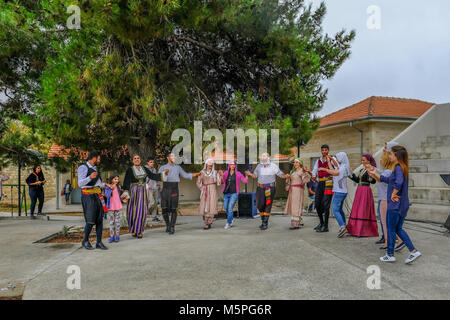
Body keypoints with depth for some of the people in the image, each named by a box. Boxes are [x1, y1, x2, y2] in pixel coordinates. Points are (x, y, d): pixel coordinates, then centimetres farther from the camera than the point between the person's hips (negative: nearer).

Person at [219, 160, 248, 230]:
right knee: (226, 209, 11)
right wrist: (221, 175, -19)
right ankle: (232, 219, 37)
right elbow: (222, 182, -4)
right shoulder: (225, 173, 4)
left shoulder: (238, 174, -2)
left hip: (234, 193, -4)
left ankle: (228, 223, 2)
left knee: (230, 208, -12)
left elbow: (246, 181, -3)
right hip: (226, 193, 4)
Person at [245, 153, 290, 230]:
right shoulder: (259, 166, 9)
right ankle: (263, 220, 23)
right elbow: (255, 176, 15)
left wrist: (285, 176, -24)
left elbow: (281, 174, -3)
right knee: (260, 205, 3)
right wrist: (250, 174, -5)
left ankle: (265, 223, 3)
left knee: (267, 206, -4)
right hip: (260, 188, 4)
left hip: (270, 188, -4)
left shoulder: (273, 166, -2)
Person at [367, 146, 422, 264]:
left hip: (395, 204, -9)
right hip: (403, 204, 9)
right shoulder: (403, 167, 13)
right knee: (398, 229, 17)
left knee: (390, 229, 4)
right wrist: (374, 173, 12)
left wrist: (393, 194, -23)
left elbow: (399, 182, -35)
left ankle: (390, 255, 15)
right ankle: (414, 251, 13)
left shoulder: (398, 167, -16)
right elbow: (387, 180, 20)